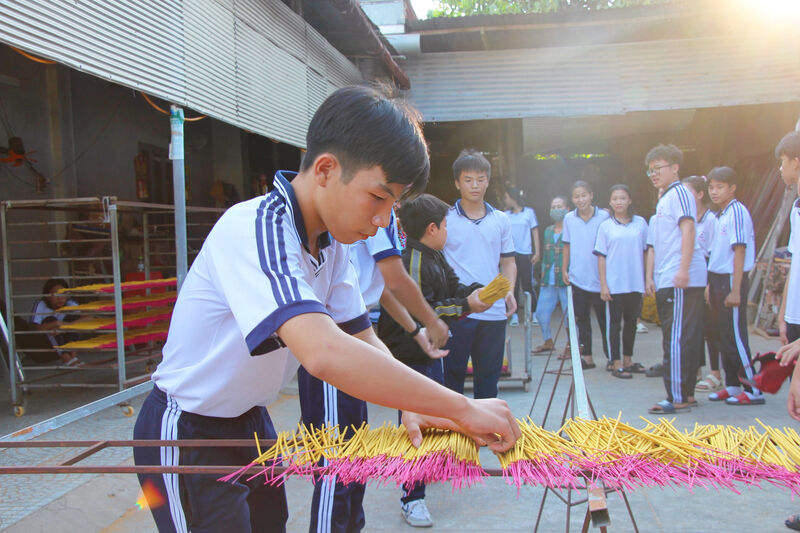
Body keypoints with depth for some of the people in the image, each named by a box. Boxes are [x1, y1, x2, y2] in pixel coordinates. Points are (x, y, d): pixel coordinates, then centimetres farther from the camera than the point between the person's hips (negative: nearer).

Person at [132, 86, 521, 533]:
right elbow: (325, 353, -44)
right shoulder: (254, 229, -30)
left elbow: (365, 341, 1)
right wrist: (463, 409, -38)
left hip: (251, 421, 7)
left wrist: (410, 408, -18)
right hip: (187, 435, -7)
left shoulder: (332, 243, -3)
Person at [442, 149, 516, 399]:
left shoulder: (500, 220, 10)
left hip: (494, 311, 3)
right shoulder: (445, 219, 0)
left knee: (489, 377, 13)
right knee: (452, 375, 4)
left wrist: (509, 290, -2)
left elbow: (508, 261, 16)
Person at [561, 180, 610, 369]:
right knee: (582, 319, 9)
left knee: (604, 318, 4)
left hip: (599, 278, -3)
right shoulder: (569, 218, 4)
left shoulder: (604, 217, -5)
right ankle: (586, 356, 18)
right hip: (578, 278, 3)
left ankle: (611, 356, 17)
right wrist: (564, 269, 8)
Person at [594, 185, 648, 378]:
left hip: (635, 282, 3)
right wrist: (603, 285, -6)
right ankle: (616, 364, 8)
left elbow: (645, 251, 9)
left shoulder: (640, 223, 4)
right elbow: (601, 256, -1)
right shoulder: (606, 226, 0)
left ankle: (628, 360, 26)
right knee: (614, 322, 2)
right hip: (614, 283, -2)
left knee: (631, 322, 13)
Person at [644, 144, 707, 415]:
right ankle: (687, 392, 21)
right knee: (679, 339, 13)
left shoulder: (679, 193, -5)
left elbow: (688, 229, -17)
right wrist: (650, 275, 21)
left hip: (682, 281, -10)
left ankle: (677, 398, -8)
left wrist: (683, 269, -24)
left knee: (677, 339, -10)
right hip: (665, 282, 10)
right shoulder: (663, 200, 24)